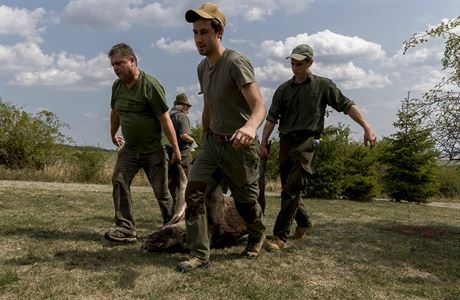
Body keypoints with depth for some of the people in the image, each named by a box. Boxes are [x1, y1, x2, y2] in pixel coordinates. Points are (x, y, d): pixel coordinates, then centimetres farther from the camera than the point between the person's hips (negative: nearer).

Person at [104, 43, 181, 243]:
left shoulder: (150, 86, -16)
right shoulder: (117, 86, 6)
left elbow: (165, 120, -17)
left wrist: (176, 149, -16)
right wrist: (113, 135, 35)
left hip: (154, 149, -6)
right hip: (129, 147, 6)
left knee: (161, 191, 1)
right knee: (119, 180, -12)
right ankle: (126, 229, -7)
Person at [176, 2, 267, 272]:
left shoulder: (236, 63, -18)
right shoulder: (202, 67, 7)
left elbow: (259, 105, -31)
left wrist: (250, 126, -52)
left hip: (239, 146, -6)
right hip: (212, 142, 6)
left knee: (245, 201, 9)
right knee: (194, 192, -9)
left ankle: (258, 235, 41)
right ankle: (200, 255, 0)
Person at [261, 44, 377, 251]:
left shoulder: (323, 85, 5)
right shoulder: (283, 89, 13)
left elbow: (347, 106, 3)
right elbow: (272, 118, 9)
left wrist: (366, 127, -7)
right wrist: (263, 144, 1)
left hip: (306, 142, -5)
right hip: (285, 141, 5)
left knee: (291, 190, -14)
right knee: (288, 189, 11)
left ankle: (280, 236, -12)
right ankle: (304, 222, 33)